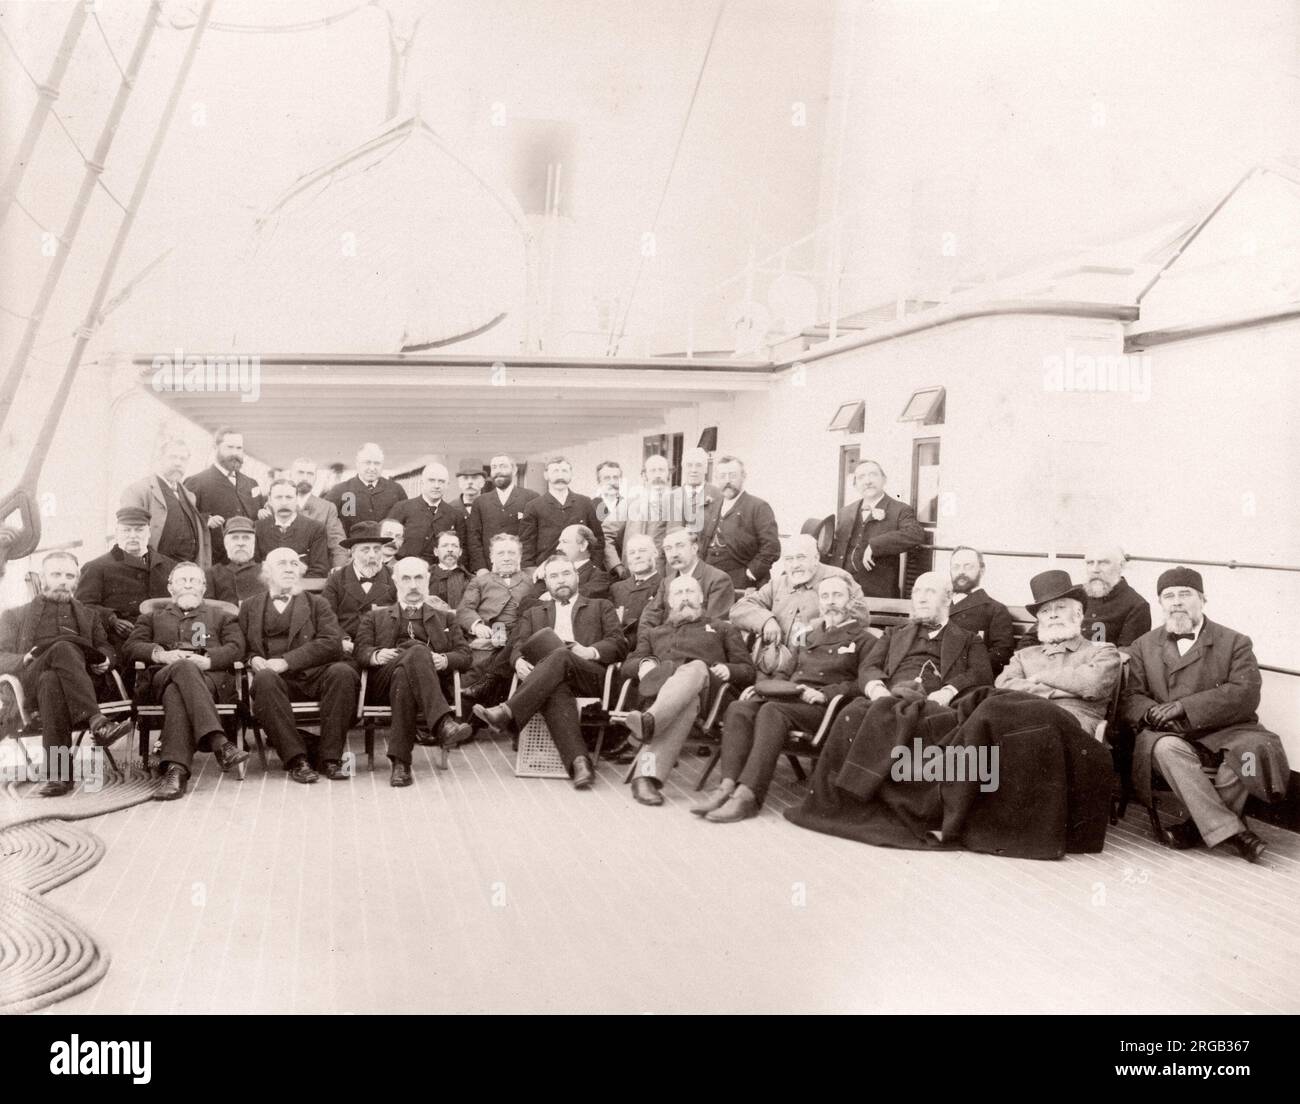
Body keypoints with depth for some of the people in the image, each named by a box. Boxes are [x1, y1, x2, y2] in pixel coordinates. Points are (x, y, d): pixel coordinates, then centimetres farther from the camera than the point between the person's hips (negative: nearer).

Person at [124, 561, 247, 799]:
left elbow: (236, 648, 11)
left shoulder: (222, 616, 31)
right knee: (184, 667, -40)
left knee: (176, 692, -38)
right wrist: (161, 654, -7)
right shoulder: (153, 617, 34)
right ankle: (218, 742, -56)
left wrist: (207, 660, -10)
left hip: (211, 677, 0)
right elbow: (131, 646, 15)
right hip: (161, 676, 0)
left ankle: (175, 769, -53)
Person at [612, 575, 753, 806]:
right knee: (685, 703, -40)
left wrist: (728, 670, -2)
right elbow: (627, 667, 24)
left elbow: (747, 671, 22)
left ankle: (648, 720, -68)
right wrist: (643, 663, -1)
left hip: (705, 687, 0)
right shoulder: (653, 634, 39)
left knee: (695, 668, -40)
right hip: (659, 687, 1)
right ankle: (648, 774, -63)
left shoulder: (722, 628, 33)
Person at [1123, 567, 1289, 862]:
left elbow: (1246, 694, -7)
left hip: (1223, 733, -1)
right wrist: (1152, 711, -19)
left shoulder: (1235, 643, 9)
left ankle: (1197, 827, -16)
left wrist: (1184, 707, -17)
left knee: (1252, 748, -32)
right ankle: (1231, 831, -31)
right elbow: (1128, 697, 6)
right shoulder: (1143, 646, 16)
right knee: (1167, 747, -34)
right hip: (1169, 736, 1)